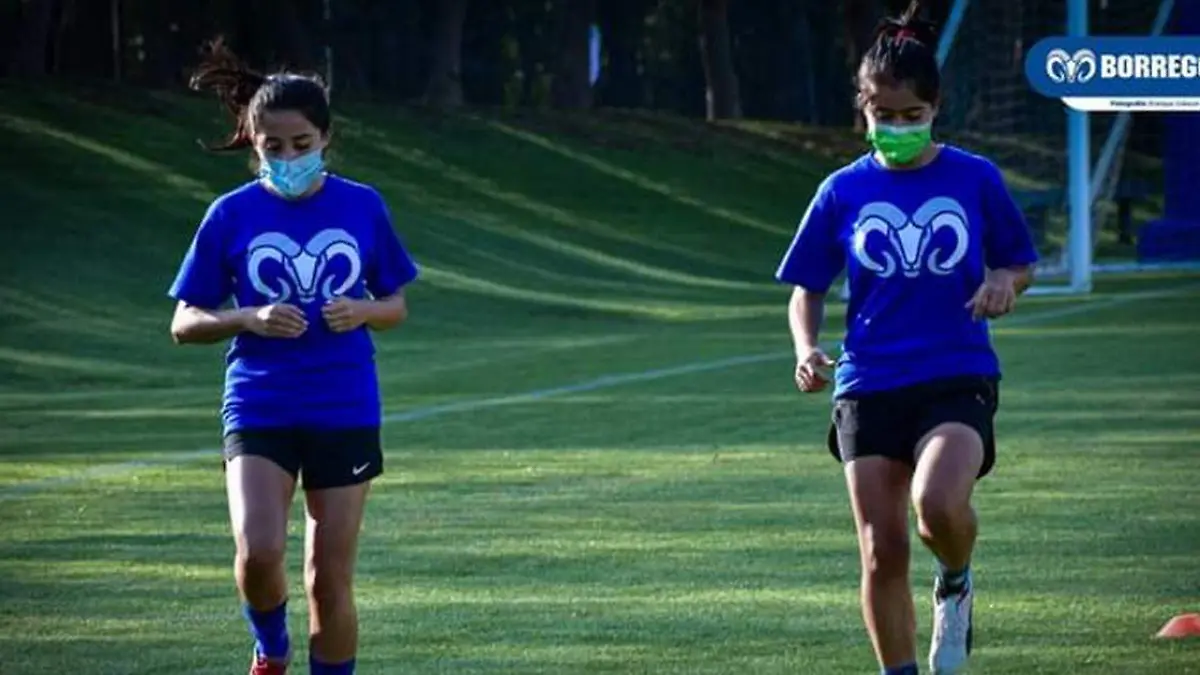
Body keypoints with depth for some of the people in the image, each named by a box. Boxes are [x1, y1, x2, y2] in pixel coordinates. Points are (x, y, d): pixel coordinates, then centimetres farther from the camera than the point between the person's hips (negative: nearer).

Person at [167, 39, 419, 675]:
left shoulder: (363, 207, 2)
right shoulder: (231, 215, -2)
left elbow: (396, 305, 12)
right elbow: (184, 324, 2)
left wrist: (364, 312, -11)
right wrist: (253, 319, -16)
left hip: (345, 412, 1)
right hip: (259, 409, -1)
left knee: (330, 580, 2)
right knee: (258, 553, -20)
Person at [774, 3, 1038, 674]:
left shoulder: (976, 179, 1)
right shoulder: (844, 192, 4)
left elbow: (1021, 263, 12)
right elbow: (808, 290, 11)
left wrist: (1003, 282, -11)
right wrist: (807, 348, -9)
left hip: (958, 377, -2)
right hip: (869, 386, 2)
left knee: (938, 502, -29)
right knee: (882, 551, -2)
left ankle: (957, 585, 5)